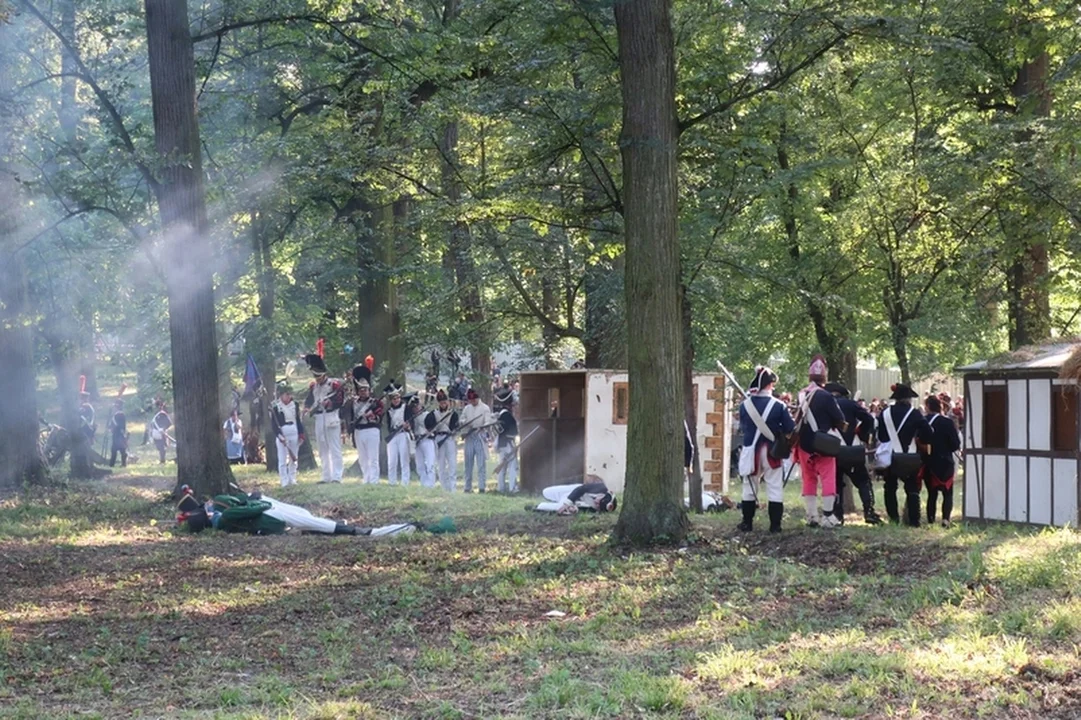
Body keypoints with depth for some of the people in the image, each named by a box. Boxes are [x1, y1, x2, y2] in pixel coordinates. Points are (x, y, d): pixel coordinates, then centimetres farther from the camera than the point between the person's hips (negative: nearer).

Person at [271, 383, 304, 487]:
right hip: (282, 434, -5)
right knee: (282, 459, -4)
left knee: (294, 458, 11)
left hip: (294, 433, 5)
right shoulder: (275, 407, -8)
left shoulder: (294, 405, 5)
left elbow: (298, 420, 11)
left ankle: (292, 479, 20)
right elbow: (273, 424, -9)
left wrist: (301, 434, 7)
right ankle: (284, 481, -1)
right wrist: (279, 436, -17)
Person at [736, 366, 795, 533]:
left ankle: (747, 523, 17)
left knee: (749, 488, 14)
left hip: (751, 451, 2)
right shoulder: (778, 405, -10)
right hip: (772, 452, -2)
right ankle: (775, 525, 3)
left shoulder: (745, 405, -3)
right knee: (775, 489, 5)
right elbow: (790, 429, -6)